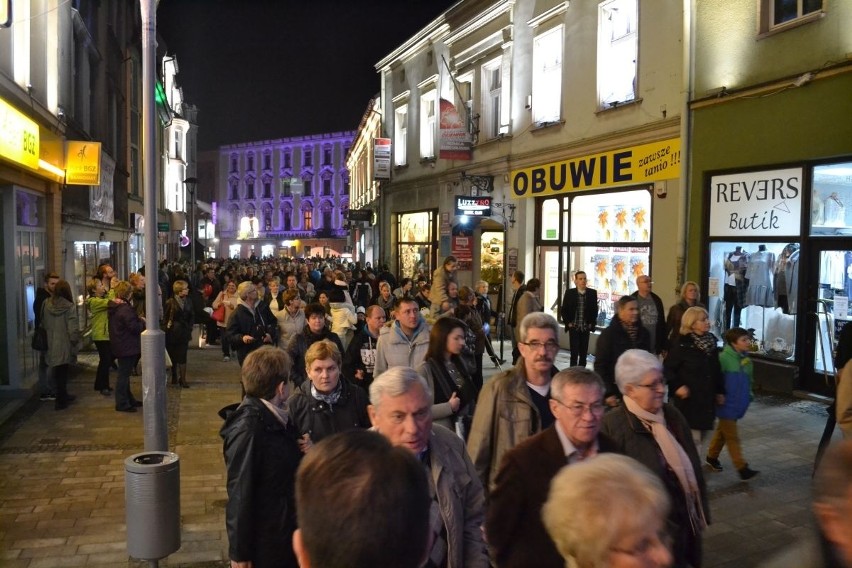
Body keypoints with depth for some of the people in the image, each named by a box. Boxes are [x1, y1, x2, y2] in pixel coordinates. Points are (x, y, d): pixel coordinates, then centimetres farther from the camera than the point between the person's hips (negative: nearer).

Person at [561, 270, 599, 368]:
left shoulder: (592, 293, 2)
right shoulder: (569, 292, -2)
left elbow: (595, 309, 9)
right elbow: (563, 310, 3)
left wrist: (592, 323, 2)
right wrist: (568, 322, -4)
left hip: (586, 328, 2)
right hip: (573, 327, -2)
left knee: (584, 352, 7)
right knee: (574, 352, -4)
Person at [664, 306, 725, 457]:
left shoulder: (711, 341, 5)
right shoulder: (682, 343, -14)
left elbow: (716, 369, 14)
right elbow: (667, 368, -11)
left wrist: (720, 391, 15)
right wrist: (677, 386, -20)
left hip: (707, 398, 7)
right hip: (689, 399, -7)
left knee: (702, 438, 16)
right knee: (693, 441, -4)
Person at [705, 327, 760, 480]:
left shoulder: (746, 360, 5)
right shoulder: (723, 358, -19)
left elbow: (748, 380, 18)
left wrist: (748, 395, 8)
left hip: (738, 404, 8)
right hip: (726, 404, -8)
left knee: (723, 431, 20)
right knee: (732, 437, -2)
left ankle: (712, 457, 35)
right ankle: (742, 468, 1)